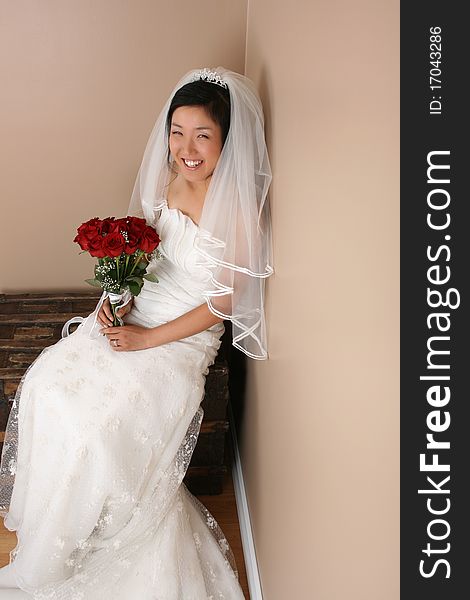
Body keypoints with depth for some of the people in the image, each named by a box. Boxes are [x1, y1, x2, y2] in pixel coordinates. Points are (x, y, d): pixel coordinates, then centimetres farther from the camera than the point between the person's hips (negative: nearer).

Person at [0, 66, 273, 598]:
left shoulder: (240, 208, -19)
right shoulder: (166, 179, 1)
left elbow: (224, 301, -16)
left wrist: (148, 339, -17)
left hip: (184, 338, -6)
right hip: (134, 314, 7)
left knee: (97, 421, -21)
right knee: (45, 383, -10)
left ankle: (66, 550, 8)